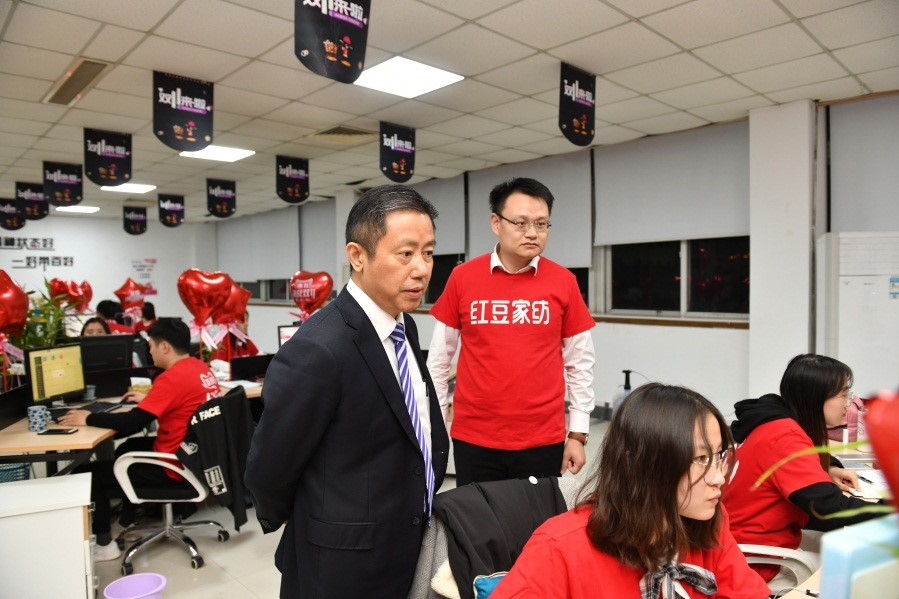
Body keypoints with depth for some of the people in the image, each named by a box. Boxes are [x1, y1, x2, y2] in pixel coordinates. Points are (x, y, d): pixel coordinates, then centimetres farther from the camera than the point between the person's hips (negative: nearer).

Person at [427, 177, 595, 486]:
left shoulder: (563, 281, -4)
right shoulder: (462, 277, -4)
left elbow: (579, 363, 3)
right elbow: (439, 358, 3)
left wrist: (578, 432, 3)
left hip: (544, 439, 0)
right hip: (473, 437, 0)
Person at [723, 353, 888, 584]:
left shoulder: (782, 422, 4)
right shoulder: (786, 437, -25)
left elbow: (804, 466, 24)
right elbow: (829, 508, -31)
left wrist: (829, 470, 3)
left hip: (763, 536, 9)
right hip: (756, 558, -9)